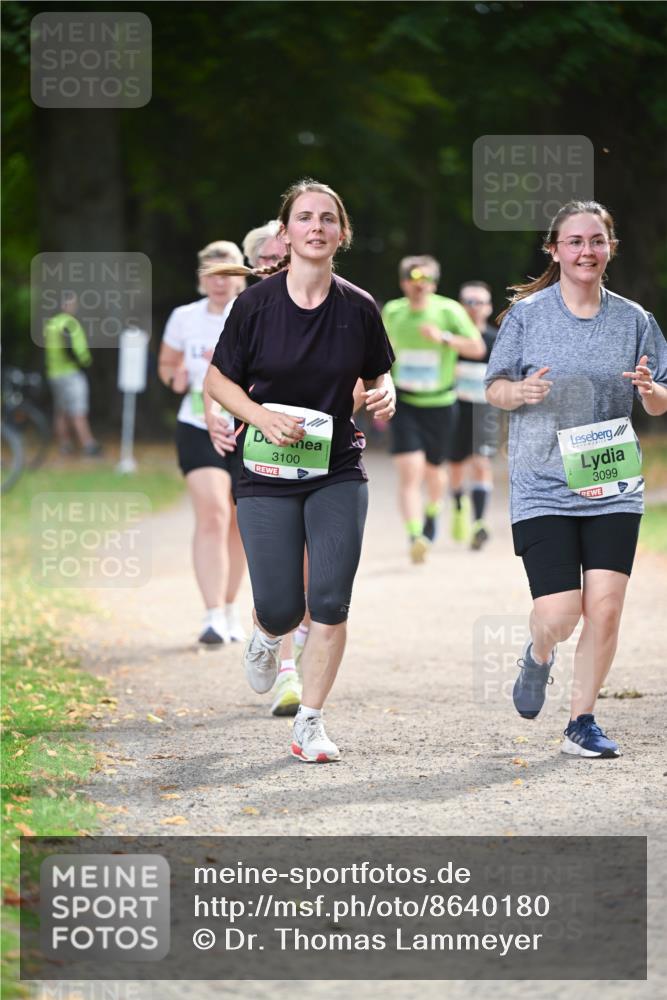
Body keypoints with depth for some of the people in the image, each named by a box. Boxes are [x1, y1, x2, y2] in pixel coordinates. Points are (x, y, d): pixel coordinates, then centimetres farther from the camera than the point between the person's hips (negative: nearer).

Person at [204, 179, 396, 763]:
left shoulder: (358, 308, -1)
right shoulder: (256, 304, -7)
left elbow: (378, 374, 15)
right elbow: (219, 380, 1)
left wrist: (385, 395, -8)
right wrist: (263, 417, -16)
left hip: (339, 472, 1)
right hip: (268, 474, -1)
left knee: (330, 604, -8)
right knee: (280, 608, -2)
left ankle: (310, 724, 7)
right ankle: (266, 638, 37)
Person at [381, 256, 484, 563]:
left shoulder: (449, 311, -9)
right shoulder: (392, 312, 0)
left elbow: (477, 348, -14)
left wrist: (444, 337, -28)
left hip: (440, 404, 0)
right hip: (404, 403, 0)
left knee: (433, 471, 16)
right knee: (409, 471, -17)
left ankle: (433, 511, 49)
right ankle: (415, 537, -25)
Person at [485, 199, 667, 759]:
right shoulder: (527, 314, 0)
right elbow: (494, 389, 5)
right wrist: (521, 391, -17)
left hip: (614, 487, 2)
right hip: (543, 487, -2)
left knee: (605, 608, -8)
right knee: (559, 615, -10)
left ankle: (582, 724, 10)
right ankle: (539, 656, 28)